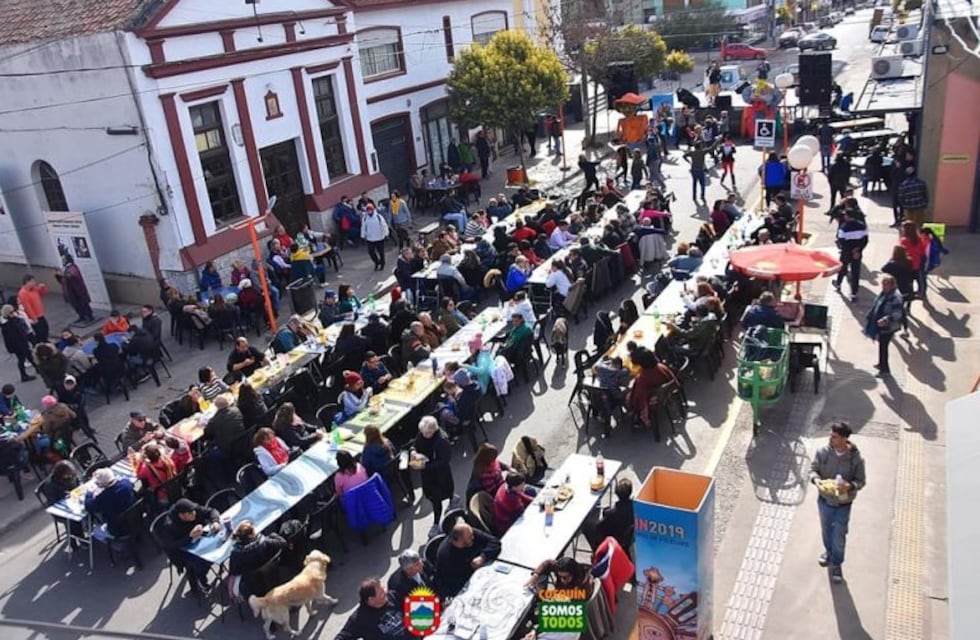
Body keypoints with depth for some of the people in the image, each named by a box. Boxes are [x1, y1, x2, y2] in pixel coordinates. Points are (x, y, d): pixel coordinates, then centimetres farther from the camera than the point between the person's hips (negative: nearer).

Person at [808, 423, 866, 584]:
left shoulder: (856, 458, -23)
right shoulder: (823, 451, -18)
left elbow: (861, 481, -11)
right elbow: (813, 468, -4)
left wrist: (849, 486, -31)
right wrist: (816, 479, -26)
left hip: (843, 504, -2)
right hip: (824, 499, 2)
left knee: (839, 536, 12)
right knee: (826, 530, 26)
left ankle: (836, 563, 37)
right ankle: (829, 551, 55)